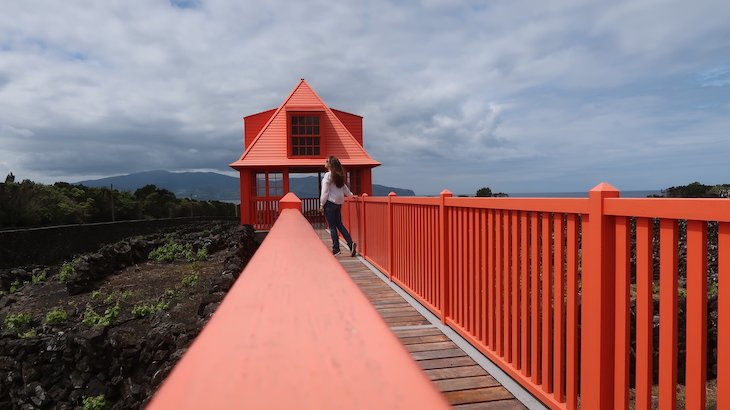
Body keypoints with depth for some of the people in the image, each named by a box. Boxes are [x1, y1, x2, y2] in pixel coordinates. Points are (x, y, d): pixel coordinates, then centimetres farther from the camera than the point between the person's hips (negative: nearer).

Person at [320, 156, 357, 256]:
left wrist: (322, 204, -6)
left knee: (332, 226, -1)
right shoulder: (339, 175, 10)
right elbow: (344, 187, 20)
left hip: (330, 203, -8)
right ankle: (351, 243, 4)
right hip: (338, 202, 8)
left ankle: (336, 249, 1)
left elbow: (325, 191, -13)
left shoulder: (328, 175, -12)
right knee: (339, 224, 14)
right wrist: (350, 195, 34)